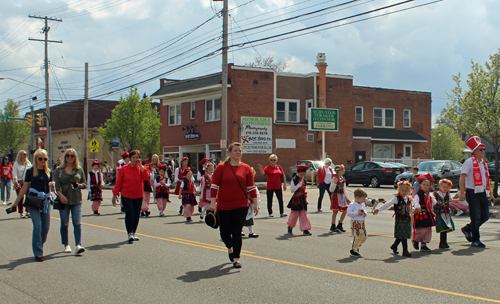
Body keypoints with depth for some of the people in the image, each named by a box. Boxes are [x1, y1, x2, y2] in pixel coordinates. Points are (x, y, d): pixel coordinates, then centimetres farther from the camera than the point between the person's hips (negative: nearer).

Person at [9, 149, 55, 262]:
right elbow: (24, 188, 6)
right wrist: (16, 203, 6)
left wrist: (52, 186, -7)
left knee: (46, 227, 3)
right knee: (37, 226, -10)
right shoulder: (30, 171, 2)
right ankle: (38, 253, -5)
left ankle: (39, 247, 26)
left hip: (46, 201, 4)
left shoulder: (48, 172, 12)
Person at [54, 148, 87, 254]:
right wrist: (60, 194, -18)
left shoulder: (79, 170, 10)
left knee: (77, 222, -9)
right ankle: (66, 245, 17)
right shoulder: (59, 170, 6)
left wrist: (79, 185, -9)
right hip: (63, 200, 0)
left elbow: (85, 184, 14)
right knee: (64, 223, 5)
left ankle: (78, 245, -14)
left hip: (76, 200, 0)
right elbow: (56, 184, -3)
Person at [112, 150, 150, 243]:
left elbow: (146, 177, -17)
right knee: (130, 214, -13)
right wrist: (115, 194, -1)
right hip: (126, 195, -3)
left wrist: (140, 166, -18)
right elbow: (118, 181, 0)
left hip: (138, 196, 3)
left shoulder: (141, 168, 2)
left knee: (136, 215, 6)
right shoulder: (124, 168, -3)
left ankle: (133, 233, 22)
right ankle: (130, 234, -5)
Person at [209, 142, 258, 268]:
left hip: (241, 206, 0)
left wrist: (255, 203, 5)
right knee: (224, 232, 7)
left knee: (237, 232, -4)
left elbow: (251, 187, 8)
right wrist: (213, 203, -7)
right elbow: (214, 186, -1)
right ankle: (229, 248, 39)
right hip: (223, 206, 0)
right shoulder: (221, 167, -1)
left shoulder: (246, 168, 4)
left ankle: (236, 258, 5)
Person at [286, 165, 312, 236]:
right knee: (294, 213, 2)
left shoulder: (304, 180, 9)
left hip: (302, 199, 5)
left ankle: (305, 230, 1)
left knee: (304, 214, 1)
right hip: (296, 199, -5)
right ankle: (290, 227, 24)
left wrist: (305, 194, 11)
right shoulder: (294, 180, -10)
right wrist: (299, 185, -22)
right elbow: (292, 190, -14)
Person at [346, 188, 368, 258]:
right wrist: (357, 213, -22)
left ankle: (356, 246, 31)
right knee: (356, 236, -10)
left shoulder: (363, 205, 13)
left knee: (364, 237, 10)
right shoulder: (352, 204, -10)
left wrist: (364, 213, 1)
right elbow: (348, 213, -16)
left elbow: (364, 210, 25)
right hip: (355, 222, -8)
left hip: (362, 223, 8)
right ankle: (354, 251, 1)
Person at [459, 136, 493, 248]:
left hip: (482, 193, 8)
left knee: (485, 216, 9)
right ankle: (475, 240, 6)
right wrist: (462, 192, -22)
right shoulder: (469, 162, -8)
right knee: (476, 217, -5)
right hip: (472, 193, -8)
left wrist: (490, 192, 19)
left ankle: (467, 229, 27)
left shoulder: (483, 163, 17)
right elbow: (462, 177, -14)